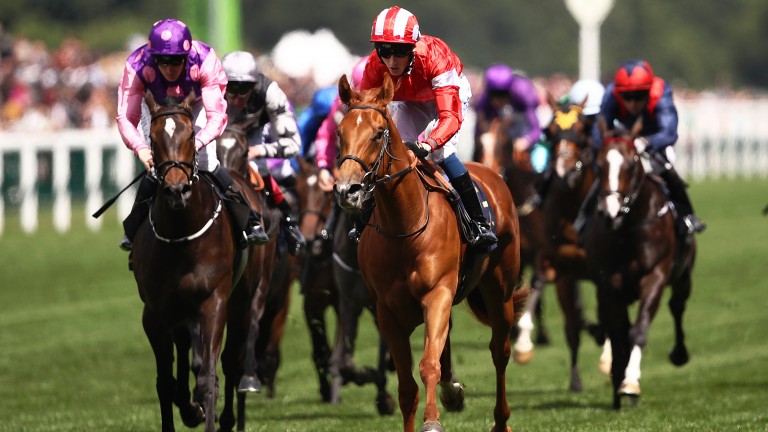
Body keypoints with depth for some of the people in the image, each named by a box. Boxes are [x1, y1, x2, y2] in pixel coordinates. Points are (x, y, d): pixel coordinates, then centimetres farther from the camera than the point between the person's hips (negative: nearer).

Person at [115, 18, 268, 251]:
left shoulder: (205, 60, -40)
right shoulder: (137, 66, -38)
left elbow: (216, 116, -39)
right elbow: (126, 117, -35)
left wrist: (196, 143, -57)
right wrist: (140, 148, -54)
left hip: (195, 106, -1)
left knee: (206, 163, -14)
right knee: (155, 167, -13)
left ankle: (249, 222, 3)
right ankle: (133, 230, 9)